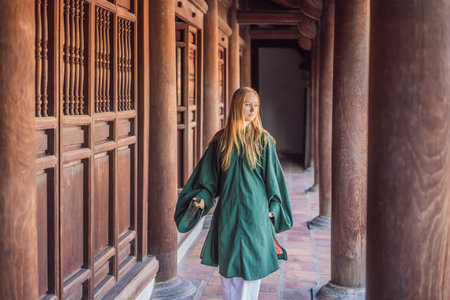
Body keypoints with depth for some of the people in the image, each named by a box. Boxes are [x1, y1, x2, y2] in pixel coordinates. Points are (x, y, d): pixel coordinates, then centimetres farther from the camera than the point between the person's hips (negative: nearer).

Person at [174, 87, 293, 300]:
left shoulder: (263, 140, 0)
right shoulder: (221, 140, 3)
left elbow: (272, 174, 3)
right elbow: (208, 175, 6)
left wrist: (272, 208, 0)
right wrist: (202, 198, -8)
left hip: (255, 211, -1)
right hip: (228, 212, 1)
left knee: (251, 264, 3)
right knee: (228, 266, 7)